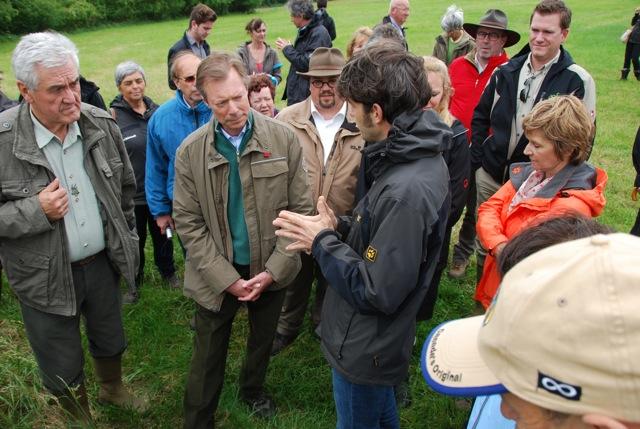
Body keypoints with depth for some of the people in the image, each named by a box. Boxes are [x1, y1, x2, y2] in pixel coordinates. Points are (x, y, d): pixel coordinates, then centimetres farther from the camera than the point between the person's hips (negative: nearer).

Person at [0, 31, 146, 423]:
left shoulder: (101, 124, -7)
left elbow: (125, 186, 8)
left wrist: (127, 239, 12)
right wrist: (36, 211, -27)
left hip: (103, 262, 4)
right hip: (45, 276, -3)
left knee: (111, 342, 27)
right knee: (63, 368, 15)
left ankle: (113, 390, 58)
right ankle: (80, 416, 45)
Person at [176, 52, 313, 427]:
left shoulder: (284, 139, -11)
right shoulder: (190, 152, -11)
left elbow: (301, 209, -8)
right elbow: (189, 223, -8)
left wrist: (273, 270, -13)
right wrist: (227, 279, -14)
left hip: (271, 270, 2)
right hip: (218, 276, -1)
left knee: (263, 341, 24)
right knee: (209, 357, 12)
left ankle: (254, 390, 53)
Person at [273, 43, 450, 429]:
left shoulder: (407, 190, -35)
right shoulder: (417, 157, -3)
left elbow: (376, 292, -30)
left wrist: (323, 241, -19)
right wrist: (339, 228, -5)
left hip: (365, 351, -9)